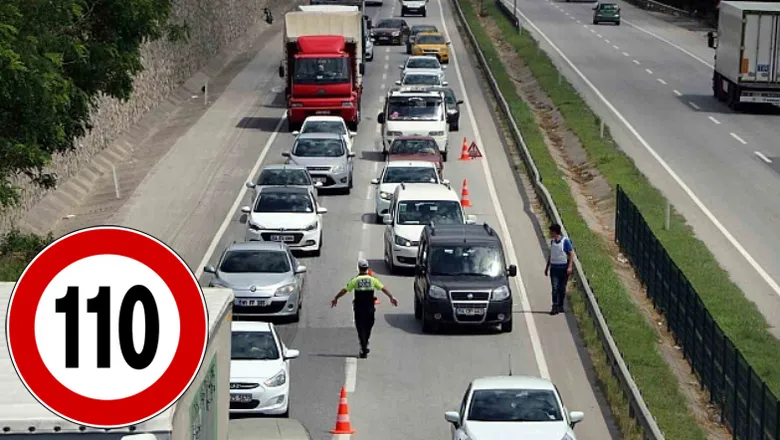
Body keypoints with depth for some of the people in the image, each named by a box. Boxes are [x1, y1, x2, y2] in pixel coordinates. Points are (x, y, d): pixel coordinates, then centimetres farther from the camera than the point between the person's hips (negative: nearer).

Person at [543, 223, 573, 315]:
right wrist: (547, 267, 21)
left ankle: (560, 306, 18)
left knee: (562, 288, 6)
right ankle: (555, 307, -11)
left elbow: (571, 254, -7)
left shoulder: (565, 241, -8)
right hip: (554, 267, 4)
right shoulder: (552, 241, 9)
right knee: (555, 288, -7)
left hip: (563, 268, -4)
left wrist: (570, 267, -16)